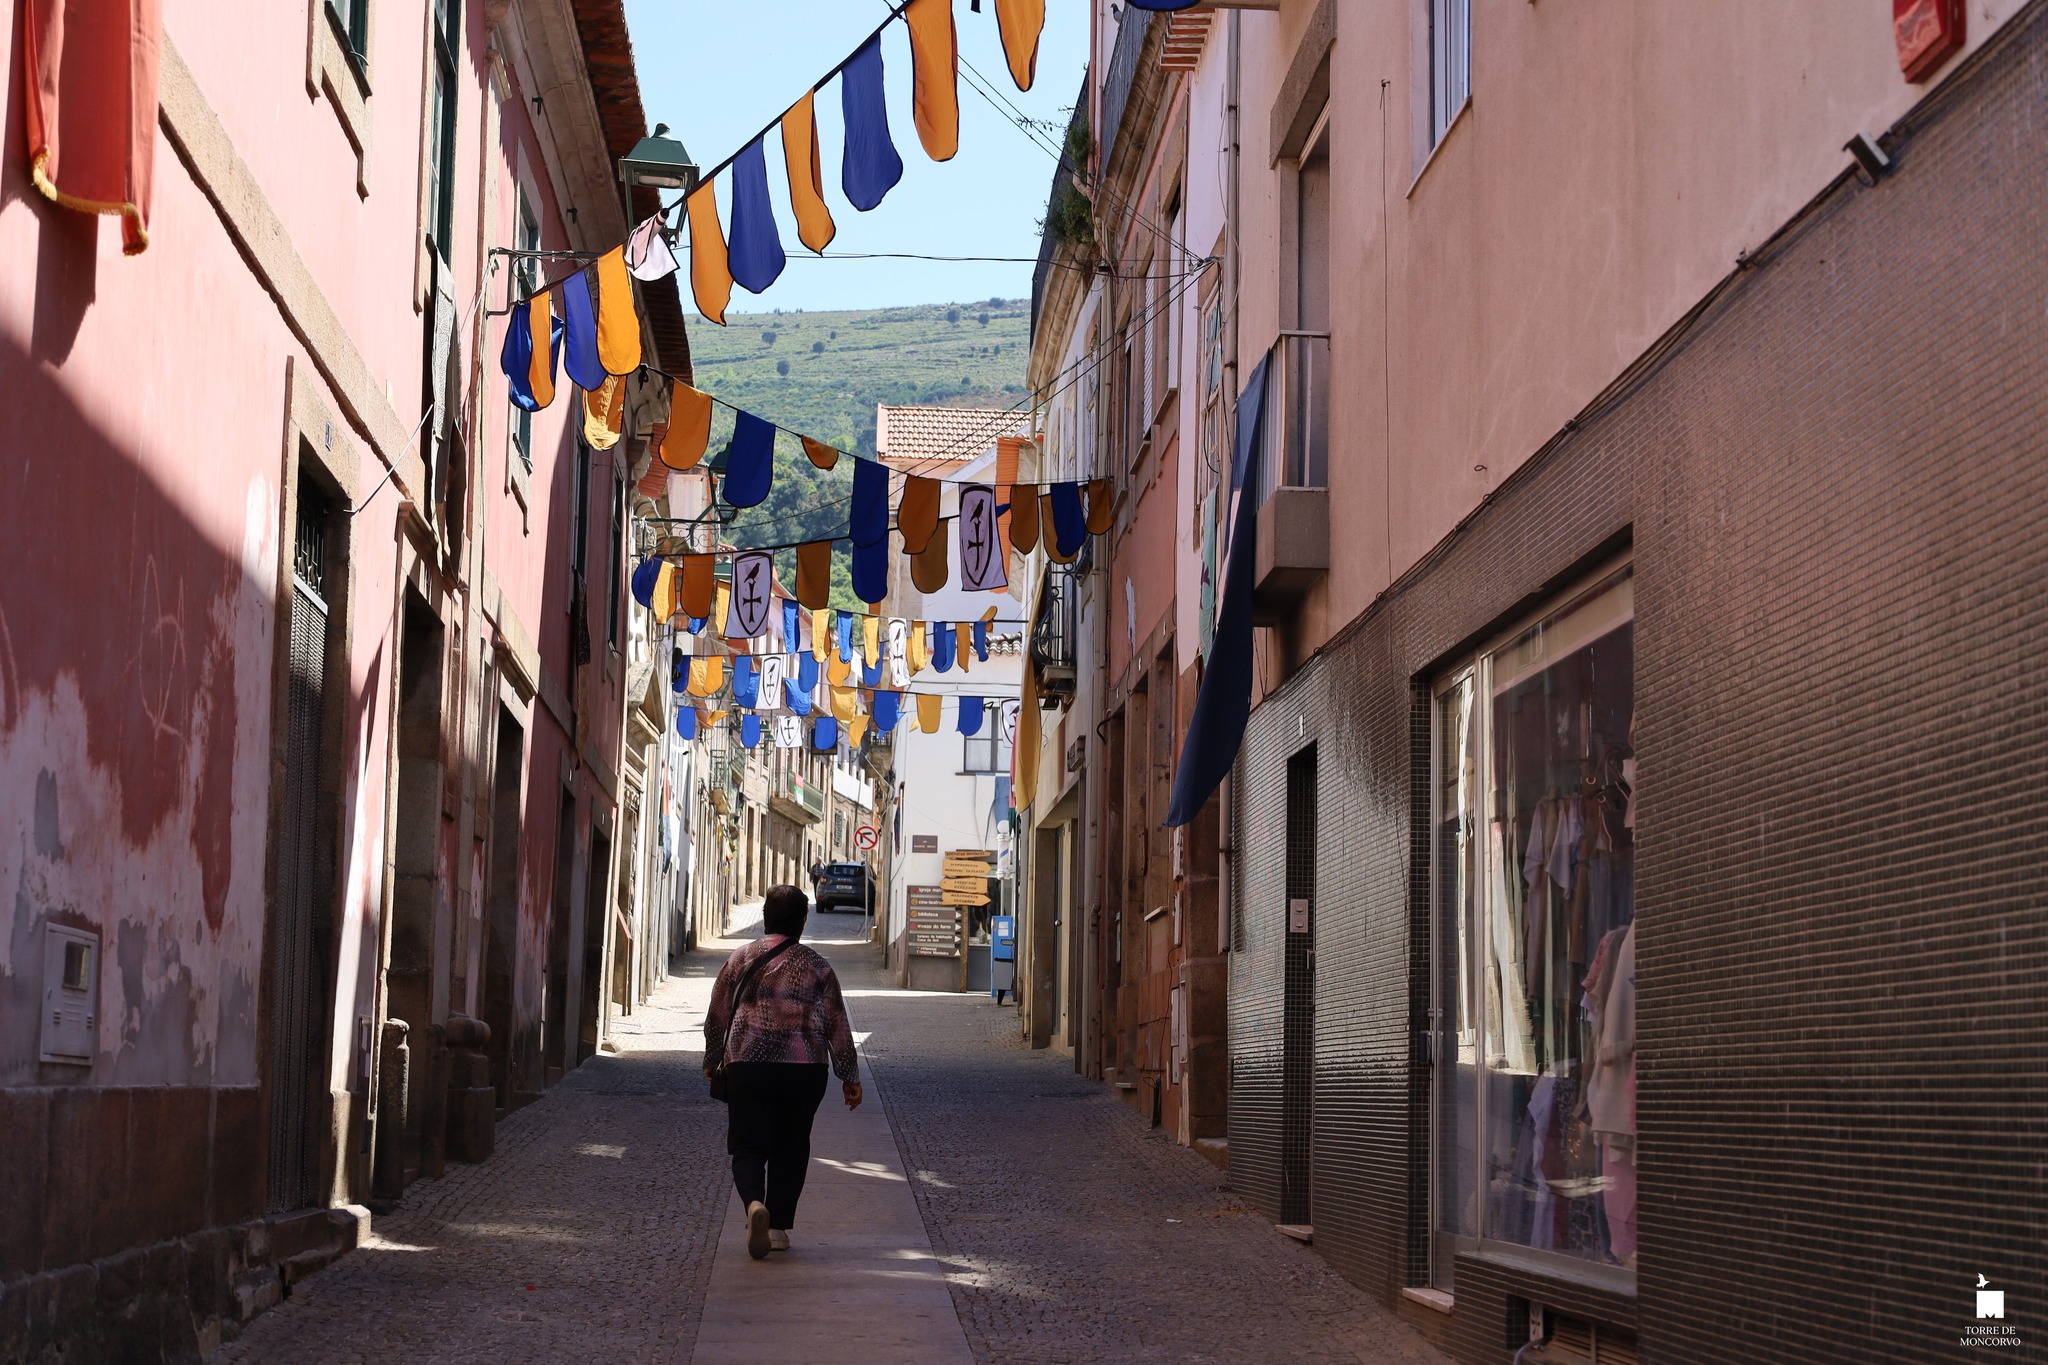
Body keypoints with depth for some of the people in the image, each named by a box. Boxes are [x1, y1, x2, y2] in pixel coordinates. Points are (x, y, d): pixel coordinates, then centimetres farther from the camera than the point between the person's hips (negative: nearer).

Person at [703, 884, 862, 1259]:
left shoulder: (740, 958, 3)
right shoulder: (817, 967, 1)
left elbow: (717, 1014, 10)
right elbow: (837, 1026, 3)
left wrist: (712, 1061, 24)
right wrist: (850, 1077, 10)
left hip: (747, 1067, 0)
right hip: (804, 1070, 0)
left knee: (748, 1147, 4)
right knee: (790, 1149, 13)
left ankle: (754, 1203, -23)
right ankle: (778, 1227, 12)